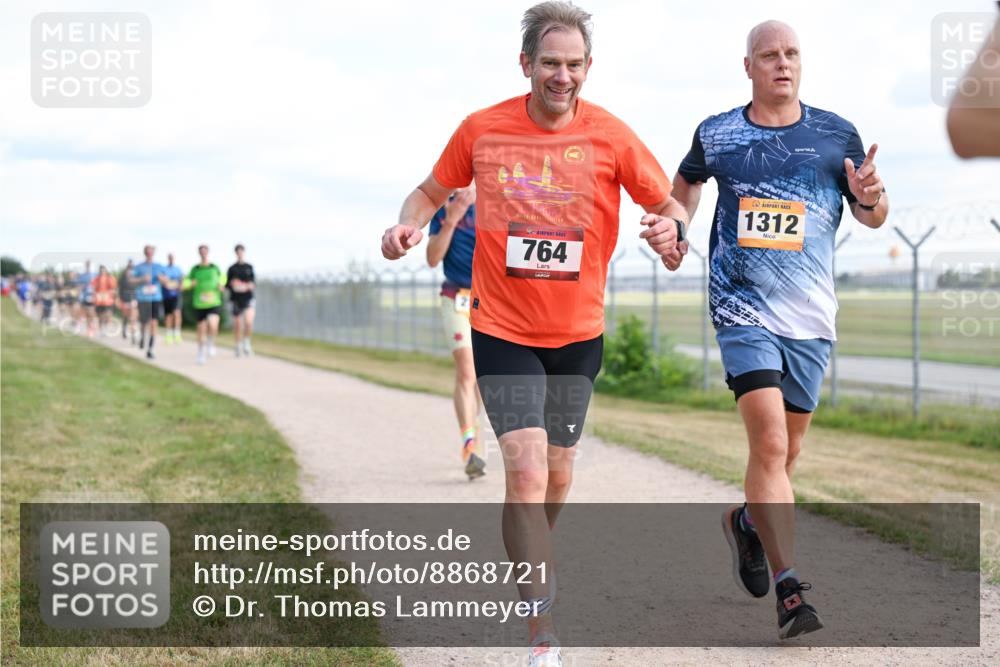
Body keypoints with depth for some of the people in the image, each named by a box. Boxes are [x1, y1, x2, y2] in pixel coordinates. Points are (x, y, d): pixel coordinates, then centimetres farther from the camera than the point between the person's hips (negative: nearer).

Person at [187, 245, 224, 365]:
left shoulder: (215, 268, 6)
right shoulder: (195, 269, 5)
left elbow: (220, 282, 18)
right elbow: (189, 285, 9)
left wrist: (220, 286, -4)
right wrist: (191, 284, -13)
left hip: (214, 303, -1)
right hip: (200, 304, 1)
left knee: (213, 326, -22)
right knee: (202, 329, 2)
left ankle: (211, 344, 7)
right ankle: (201, 354, 18)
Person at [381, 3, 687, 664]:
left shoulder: (610, 136, -7)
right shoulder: (482, 129, -6)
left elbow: (668, 204, 1)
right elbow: (433, 190, 11)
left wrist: (671, 227, -23)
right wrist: (409, 224, -11)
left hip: (579, 331, 2)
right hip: (502, 330, -2)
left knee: (557, 475, 16)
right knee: (526, 471, -15)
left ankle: (527, 564, 48)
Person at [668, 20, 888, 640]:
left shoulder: (837, 134, 4)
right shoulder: (716, 134, 4)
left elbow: (874, 217, 7)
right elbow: (688, 178, 25)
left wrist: (869, 196, -15)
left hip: (811, 316, 2)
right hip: (743, 309, -2)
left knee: (785, 451, 11)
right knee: (770, 444, -16)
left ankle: (747, 521, 43)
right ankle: (791, 593, -16)